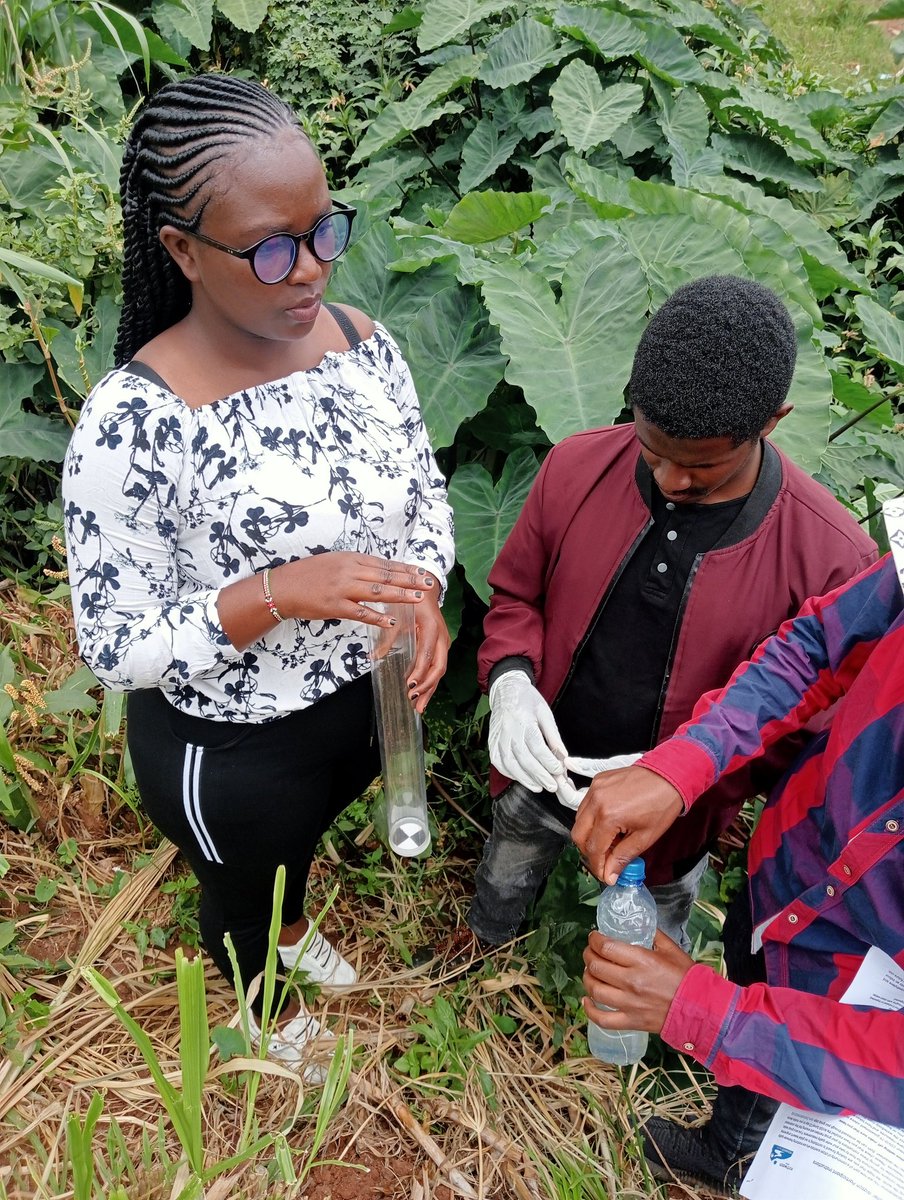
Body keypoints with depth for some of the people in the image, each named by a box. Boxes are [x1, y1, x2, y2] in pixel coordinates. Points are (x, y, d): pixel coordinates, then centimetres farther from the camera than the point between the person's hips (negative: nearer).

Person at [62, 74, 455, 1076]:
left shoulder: (362, 341, -13)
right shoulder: (130, 425, -30)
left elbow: (424, 497, 0)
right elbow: (115, 647, -22)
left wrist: (422, 595, -21)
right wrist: (275, 593, -36)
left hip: (369, 696, 5)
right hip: (230, 752, -4)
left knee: (306, 838, 36)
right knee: (243, 886, 28)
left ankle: (294, 928, 71)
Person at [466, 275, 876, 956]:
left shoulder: (831, 556, -27)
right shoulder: (576, 467, -19)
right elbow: (516, 593, -4)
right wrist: (510, 682, -24)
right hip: (540, 774, 3)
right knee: (502, 884, 35)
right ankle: (482, 948, 71)